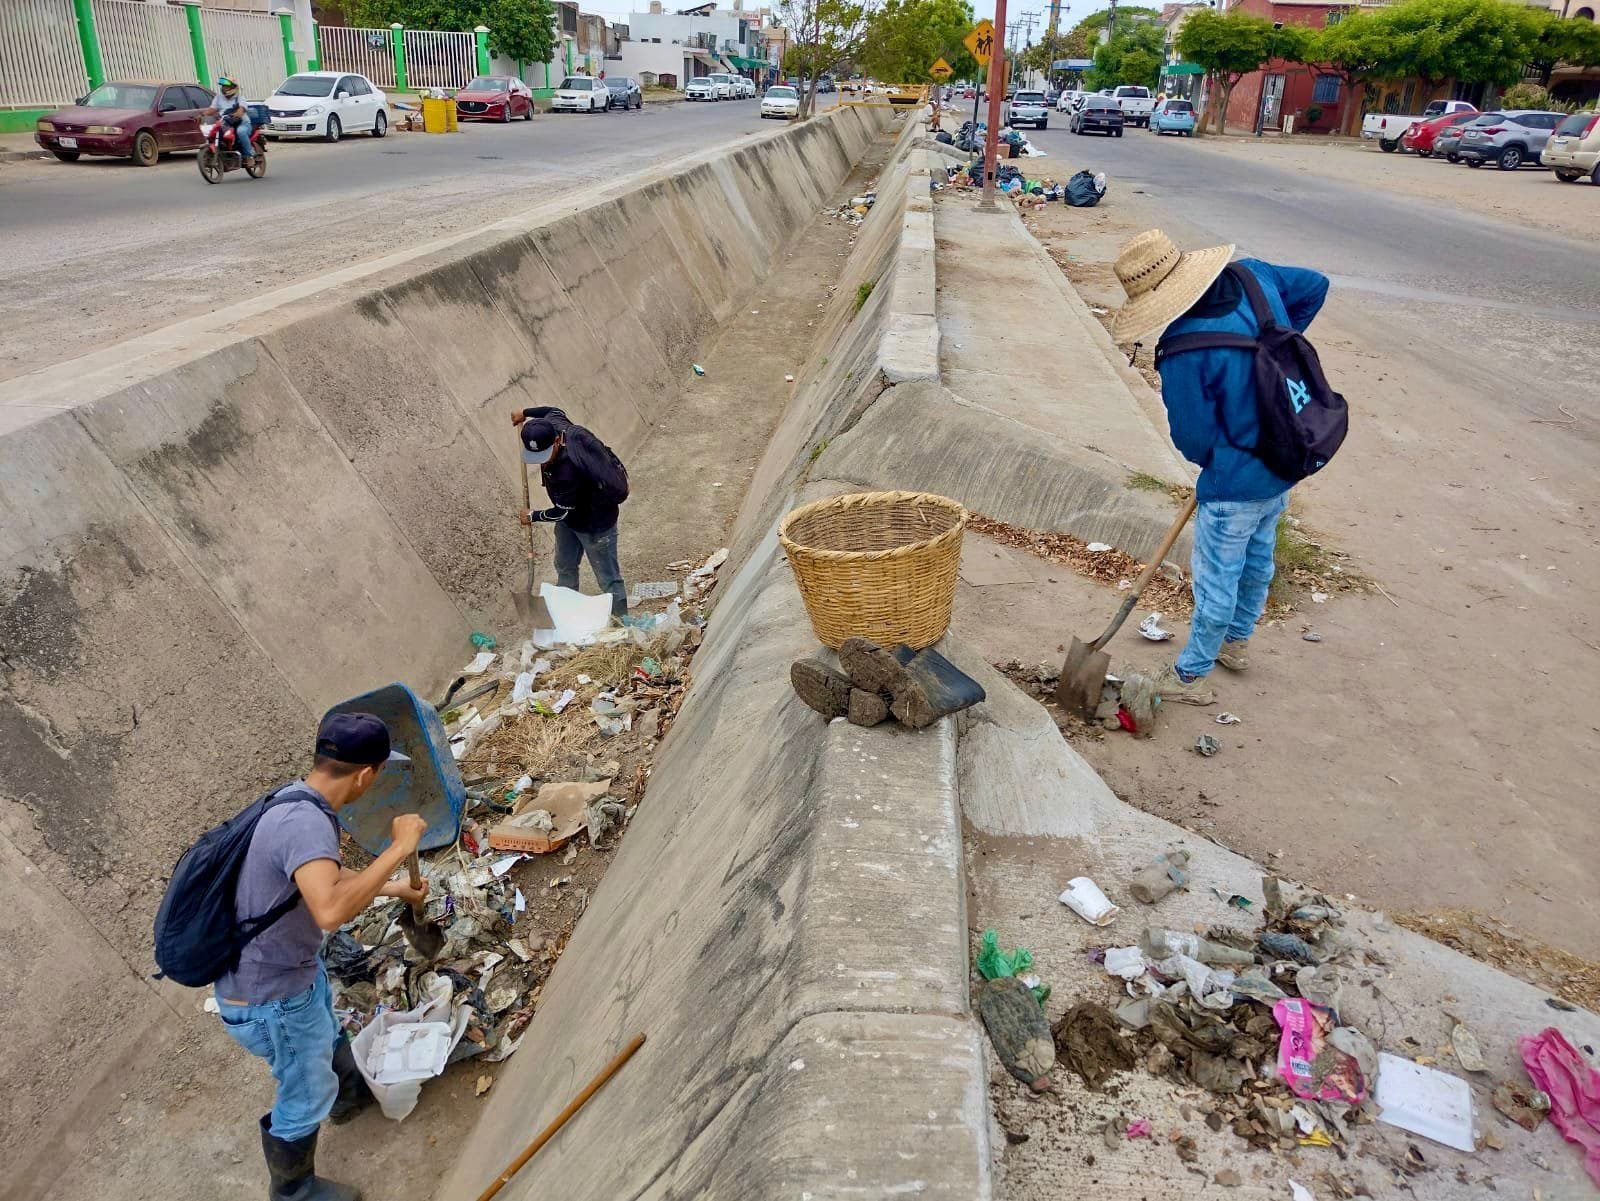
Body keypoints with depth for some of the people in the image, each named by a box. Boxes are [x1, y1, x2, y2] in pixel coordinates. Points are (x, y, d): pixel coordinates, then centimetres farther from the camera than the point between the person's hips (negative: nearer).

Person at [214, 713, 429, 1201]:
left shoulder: (298, 801, -3)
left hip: (292, 966, 9)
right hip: (270, 996, -9)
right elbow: (331, 911, -51)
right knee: (306, 1096, 16)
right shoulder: (306, 823, -36)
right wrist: (397, 849, -40)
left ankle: (348, 1092, 64)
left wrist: (392, 887, 26)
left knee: (326, 1036, 35)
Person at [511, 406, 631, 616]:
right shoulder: (551, 423, -20)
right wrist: (525, 413, 19)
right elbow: (555, 410, 7)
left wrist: (532, 517, -8)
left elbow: (562, 513, -25)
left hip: (594, 523, -9)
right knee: (564, 566, 26)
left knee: (608, 578, 7)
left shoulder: (566, 472, -42)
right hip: (571, 513, 10)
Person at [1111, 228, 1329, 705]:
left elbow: (1194, 438, -19)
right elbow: (1315, 285, 11)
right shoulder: (1253, 274, -10)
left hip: (1237, 484, -8)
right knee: (1257, 559, 27)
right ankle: (1236, 642, 49)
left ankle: (1190, 675, 28)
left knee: (1217, 584, 10)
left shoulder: (1183, 352, -30)